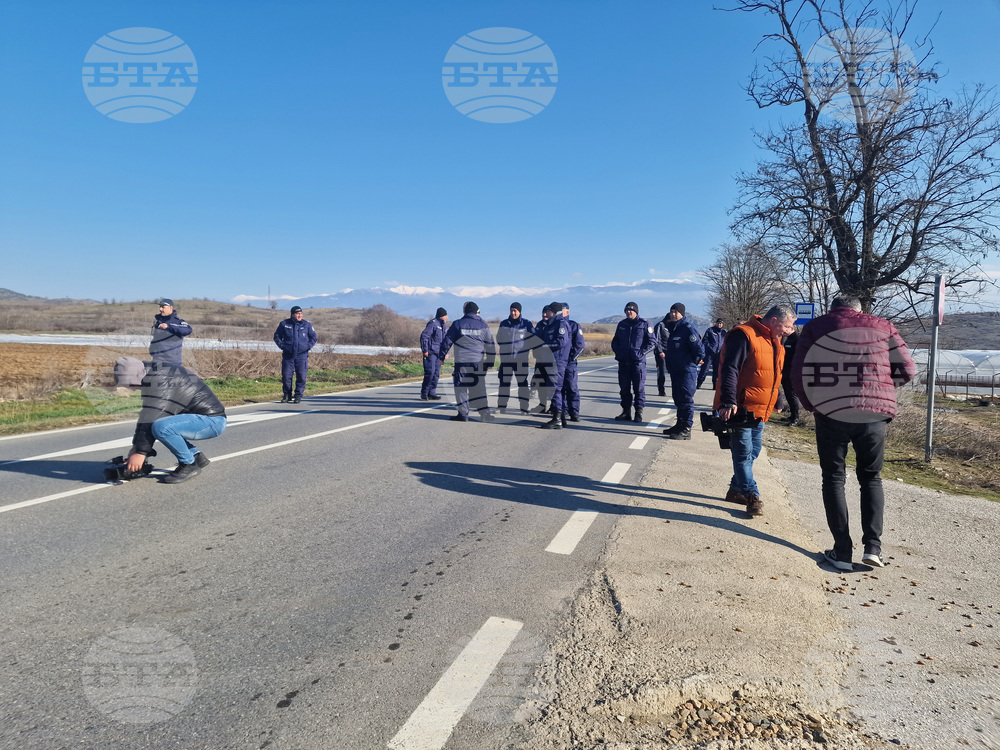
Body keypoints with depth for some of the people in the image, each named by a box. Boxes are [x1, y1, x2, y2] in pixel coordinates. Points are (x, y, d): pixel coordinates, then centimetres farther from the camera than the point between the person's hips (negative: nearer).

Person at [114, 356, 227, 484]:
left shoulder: (159, 381, -18)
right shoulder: (152, 378, 13)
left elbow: (151, 419, -21)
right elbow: (146, 416, 16)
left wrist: (140, 452, -16)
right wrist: (136, 446, 16)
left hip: (213, 421, -11)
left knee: (160, 427, -28)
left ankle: (189, 465, -7)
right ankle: (196, 456, 16)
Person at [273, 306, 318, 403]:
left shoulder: (307, 325, 5)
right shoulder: (284, 324, 5)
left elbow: (314, 337, 12)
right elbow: (277, 336, 15)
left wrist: (308, 346, -1)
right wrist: (282, 346, 1)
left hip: (302, 356, 0)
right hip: (288, 355, 1)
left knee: (301, 377, -3)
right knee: (286, 376, 1)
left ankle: (298, 395, 9)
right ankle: (286, 395, 16)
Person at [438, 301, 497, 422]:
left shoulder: (457, 324, -1)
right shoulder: (483, 326, 6)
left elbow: (447, 341, 1)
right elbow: (490, 346, 9)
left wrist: (441, 356, 12)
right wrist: (490, 362, 17)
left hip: (462, 363, -3)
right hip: (479, 363, 3)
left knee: (461, 387, 4)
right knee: (479, 388, 10)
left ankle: (463, 414, 4)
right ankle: (485, 413, 7)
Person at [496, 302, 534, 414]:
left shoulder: (526, 324, 1)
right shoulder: (503, 324, 8)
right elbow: (499, 340, 16)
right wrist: (504, 348, 7)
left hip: (521, 359, -2)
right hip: (506, 358, 2)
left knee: (522, 383, 1)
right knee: (504, 382, 6)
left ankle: (524, 407, 6)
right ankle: (501, 406, 14)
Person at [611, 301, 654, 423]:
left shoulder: (644, 325, 1)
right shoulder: (621, 324, 13)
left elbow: (651, 342, 0)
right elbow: (615, 341, 20)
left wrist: (641, 353, -10)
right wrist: (617, 351, 2)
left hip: (638, 361, -4)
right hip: (623, 361, 4)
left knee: (639, 388, -1)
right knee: (624, 388, 8)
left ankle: (639, 413, 7)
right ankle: (626, 411, 17)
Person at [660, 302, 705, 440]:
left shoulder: (687, 328, -14)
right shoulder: (670, 327, 13)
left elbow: (698, 347, -16)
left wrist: (697, 360, -3)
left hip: (687, 370, -9)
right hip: (674, 369, 9)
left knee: (686, 399, -7)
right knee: (677, 398, 16)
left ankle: (686, 430, -5)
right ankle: (680, 425, 26)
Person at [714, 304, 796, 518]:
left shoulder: (775, 343, 15)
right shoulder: (744, 335, -15)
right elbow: (730, 369, -21)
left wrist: (776, 403, 27)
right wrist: (728, 402, -27)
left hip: (760, 410, 10)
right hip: (739, 409, -9)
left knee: (753, 451, 14)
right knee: (744, 452, -5)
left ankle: (736, 489, 27)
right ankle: (752, 496, 2)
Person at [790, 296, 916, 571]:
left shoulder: (815, 327, 6)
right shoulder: (882, 327, 10)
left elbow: (798, 372, 0)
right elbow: (907, 370, 7)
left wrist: (810, 403, 14)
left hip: (831, 413, -1)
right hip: (874, 414, 2)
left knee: (834, 479, 9)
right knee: (871, 478, 17)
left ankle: (842, 552, 5)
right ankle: (873, 546, 8)